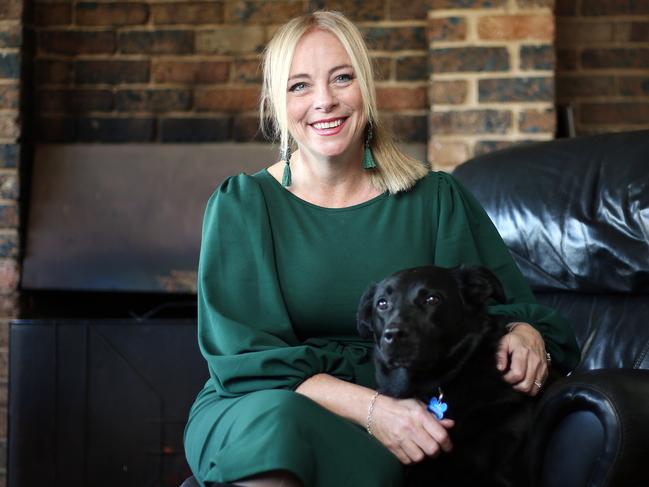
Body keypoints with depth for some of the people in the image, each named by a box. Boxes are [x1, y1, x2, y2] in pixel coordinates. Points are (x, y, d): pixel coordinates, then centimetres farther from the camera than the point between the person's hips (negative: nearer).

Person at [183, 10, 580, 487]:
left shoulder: (438, 200, 7)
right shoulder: (241, 204, 2)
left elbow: (516, 308, 12)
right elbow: (246, 358, -8)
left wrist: (527, 334, -15)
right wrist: (371, 408, -23)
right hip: (252, 411, -2)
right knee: (279, 414, -38)